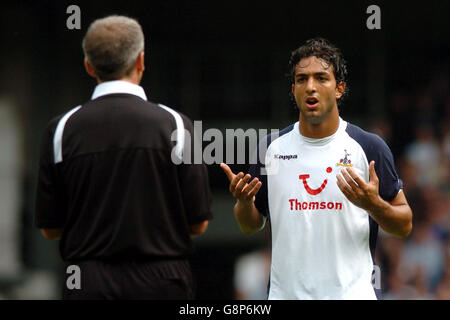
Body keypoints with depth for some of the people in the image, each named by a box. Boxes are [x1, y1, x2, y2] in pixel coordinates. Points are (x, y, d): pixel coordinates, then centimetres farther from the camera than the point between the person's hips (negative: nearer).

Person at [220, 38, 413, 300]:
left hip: (352, 291, -2)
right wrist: (244, 201, -7)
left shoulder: (370, 147, -2)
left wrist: (374, 204, -18)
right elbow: (252, 226, 14)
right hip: (285, 292, 2)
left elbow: (404, 226, 1)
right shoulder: (272, 147, 6)